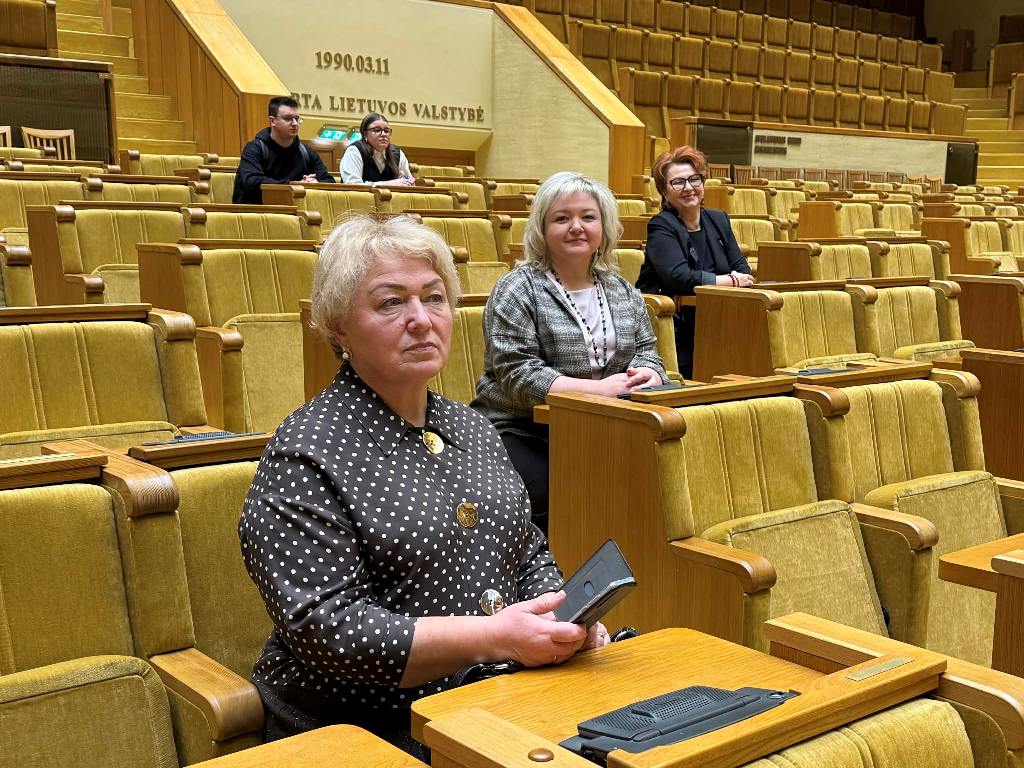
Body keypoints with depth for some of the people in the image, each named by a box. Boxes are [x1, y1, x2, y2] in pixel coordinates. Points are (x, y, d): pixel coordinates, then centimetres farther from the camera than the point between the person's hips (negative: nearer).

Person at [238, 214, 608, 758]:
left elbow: (530, 551, 19)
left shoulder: (473, 429, 12)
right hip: (369, 731, -6)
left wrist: (563, 616, -2)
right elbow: (324, 628, -17)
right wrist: (493, 636, -22)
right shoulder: (307, 454, -10)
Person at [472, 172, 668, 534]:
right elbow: (518, 377, -12)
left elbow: (647, 353, 12)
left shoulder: (623, 291, 15)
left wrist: (644, 377, -14)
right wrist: (599, 388, -23)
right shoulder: (518, 290, -3)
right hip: (522, 434, -5)